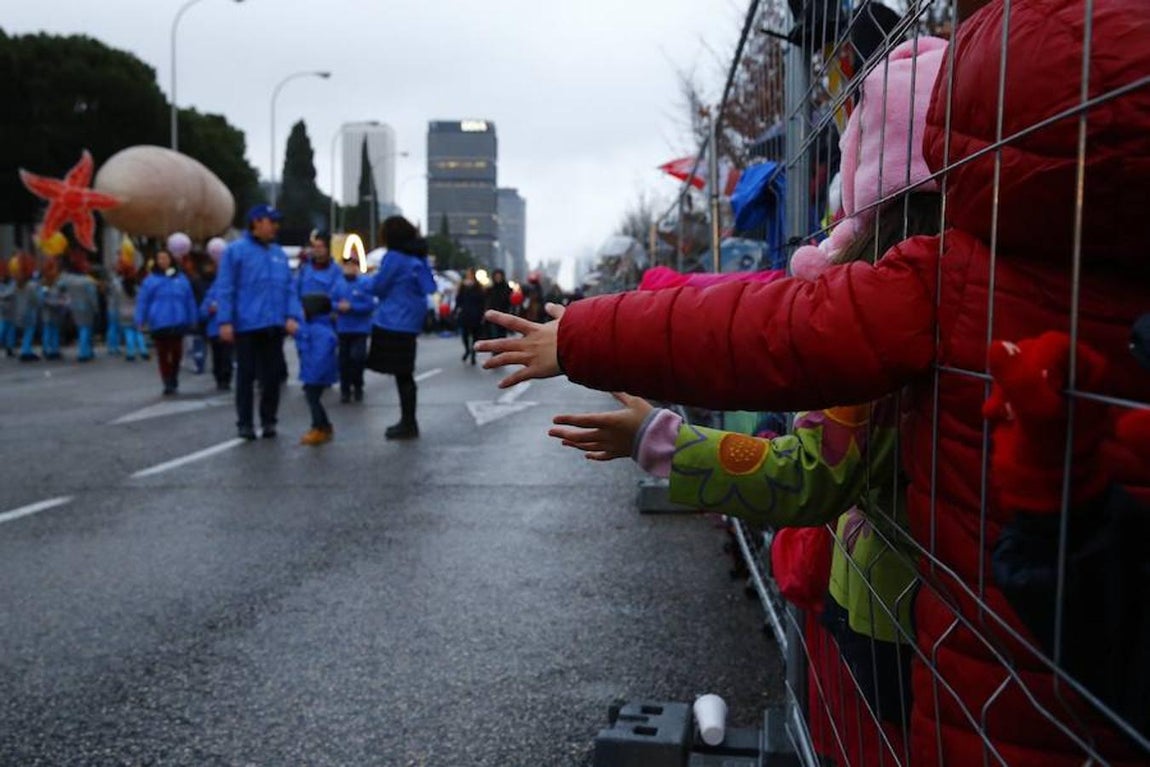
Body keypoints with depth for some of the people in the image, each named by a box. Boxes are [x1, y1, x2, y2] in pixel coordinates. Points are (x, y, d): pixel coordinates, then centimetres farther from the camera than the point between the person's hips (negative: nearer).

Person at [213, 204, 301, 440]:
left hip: (274, 326, 4)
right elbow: (225, 289, -6)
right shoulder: (236, 250, -2)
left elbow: (289, 288, 11)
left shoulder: (280, 254, 13)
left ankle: (269, 420, 19)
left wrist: (292, 316, -3)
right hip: (247, 325, -4)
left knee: (273, 375, 8)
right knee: (246, 375, 4)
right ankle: (245, 423, 13)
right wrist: (225, 322, -13)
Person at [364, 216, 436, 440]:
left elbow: (378, 287, -10)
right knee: (405, 374, 15)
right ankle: (409, 422, 21)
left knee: (401, 375, -4)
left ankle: (408, 424, 0)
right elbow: (427, 286, 20)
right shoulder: (417, 257, 11)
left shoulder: (394, 257, -14)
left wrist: (369, 280, 13)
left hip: (394, 323, -9)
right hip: (411, 322, 9)